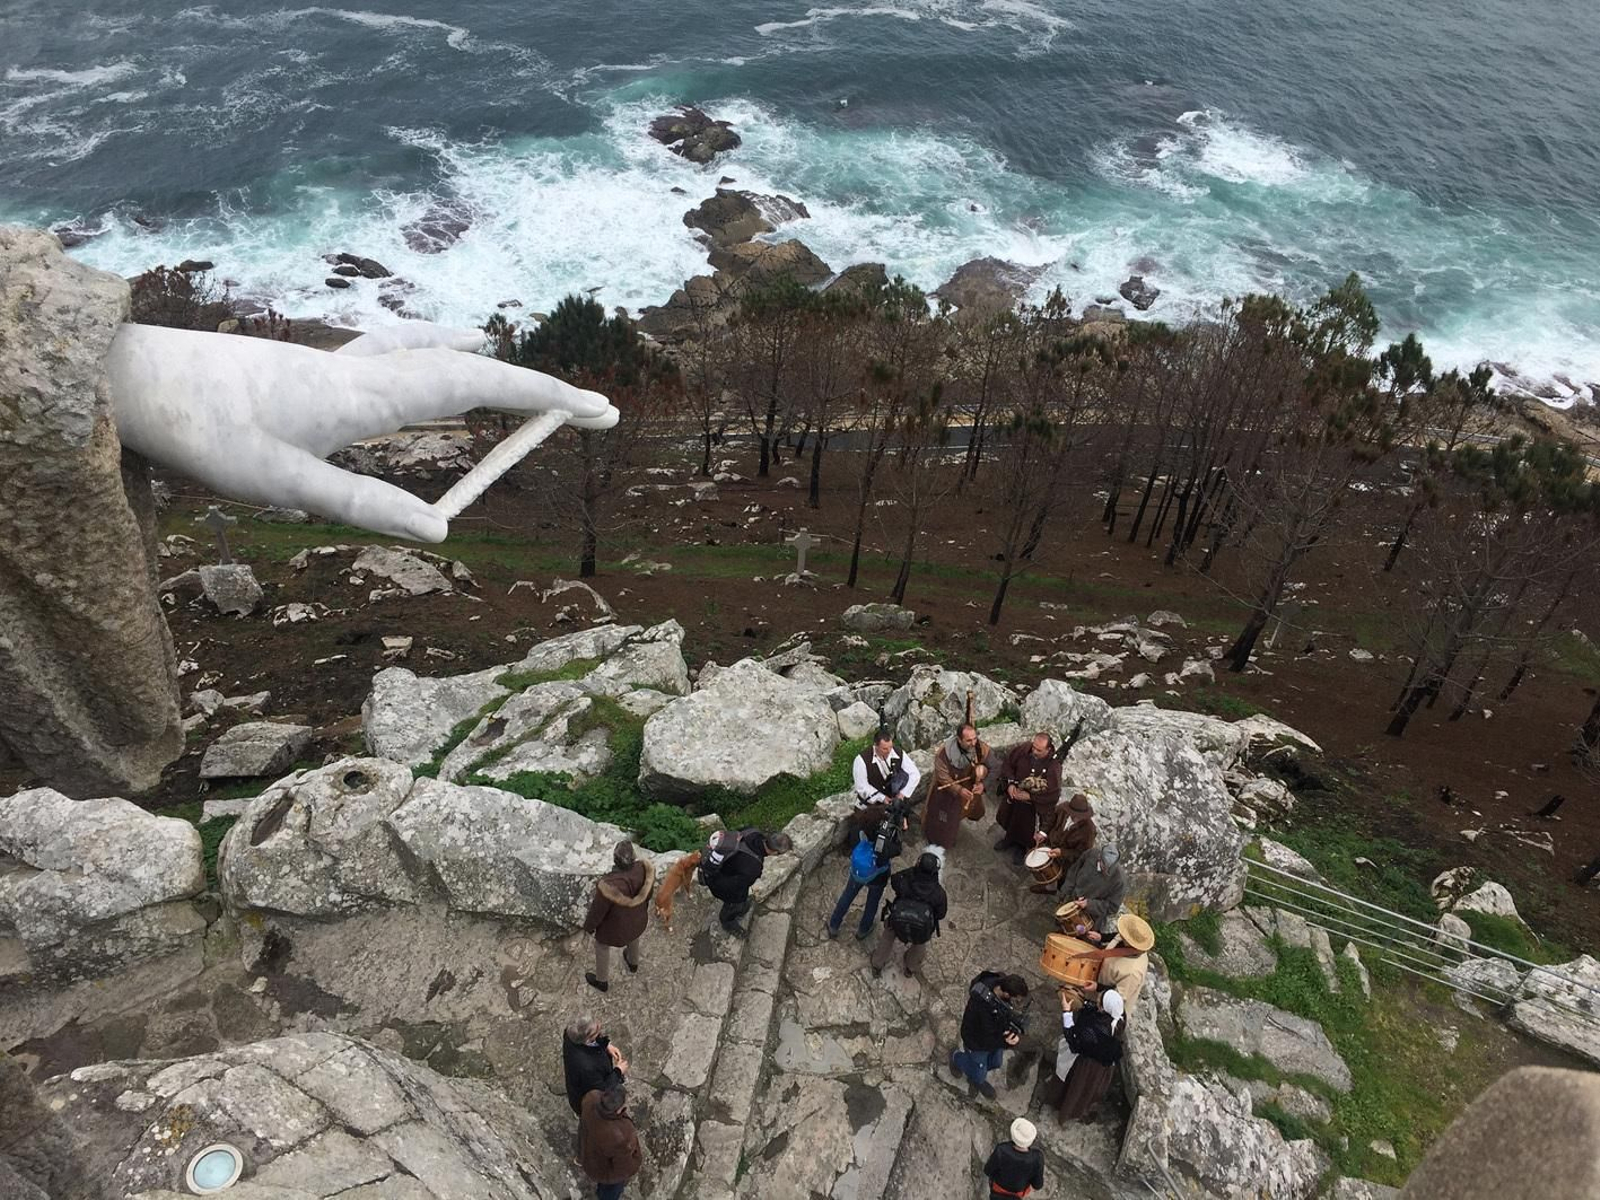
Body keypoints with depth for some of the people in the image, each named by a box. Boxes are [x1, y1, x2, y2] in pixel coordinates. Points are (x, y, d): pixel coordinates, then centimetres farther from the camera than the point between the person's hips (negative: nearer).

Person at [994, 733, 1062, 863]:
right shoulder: (1024, 748, -23)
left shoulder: (1053, 766, -32)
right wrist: (1010, 784, -20)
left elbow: (1053, 795, -27)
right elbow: (1007, 764, -7)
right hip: (1013, 794, 4)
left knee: (1025, 828, 19)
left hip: (1033, 805, -4)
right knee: (1007, 818, 27)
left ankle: (1020, 847, 51)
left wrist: (1029, 796, -26)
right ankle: (1008, 839, 59)